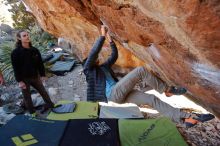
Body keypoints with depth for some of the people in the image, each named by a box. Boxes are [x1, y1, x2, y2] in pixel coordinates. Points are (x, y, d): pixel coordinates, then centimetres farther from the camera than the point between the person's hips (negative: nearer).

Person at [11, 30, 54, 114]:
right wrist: (19, 81, -14)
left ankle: (49, 104, 35)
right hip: (24, 78, -3)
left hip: (35, 76, 3)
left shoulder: (34, 50, -2)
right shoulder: (16, 52, -12)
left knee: (42, 91, 15)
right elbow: (16, 68, -12)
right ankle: (32, 112, 26)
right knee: (27, 96, 9)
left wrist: (42, 75, 4)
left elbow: (40, 63, 4)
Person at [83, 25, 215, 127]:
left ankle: (187, 117, -5)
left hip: (119, 95, 8)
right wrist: (103, 36, -2)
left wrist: (110, 39, 27)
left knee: (152, 99, -6)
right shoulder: (88, 69, 8)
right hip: (113, 93, -8)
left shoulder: (103, 67, 30)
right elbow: (94, 52, -8)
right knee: (141, 71, -19)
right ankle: (167, 90, -5)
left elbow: (114, 56, 32)